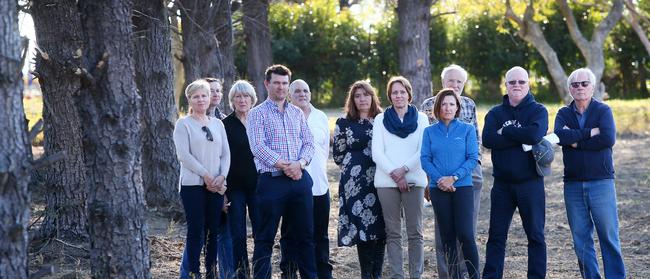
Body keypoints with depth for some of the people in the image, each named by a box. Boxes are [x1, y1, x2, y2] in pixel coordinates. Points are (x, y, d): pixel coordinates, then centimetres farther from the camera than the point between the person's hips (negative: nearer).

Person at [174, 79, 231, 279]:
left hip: (217, 185, 4)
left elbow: (226, 153, 10)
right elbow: (183, 154, -10)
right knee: (196, 230, -5)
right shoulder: (183, 124, 0)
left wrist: (222, 176, -6)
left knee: (213, 230, 4)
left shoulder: (217, 124, 13)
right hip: (193, 184, -4)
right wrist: (205, 175, -14)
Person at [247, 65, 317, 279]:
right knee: (265, 237, 0)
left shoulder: (297, 113, 15)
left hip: (300, 179, 4)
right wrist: (284, 165, -18)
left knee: (305, 235, 8)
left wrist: (300, 163, -10)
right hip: (272, 180, -4)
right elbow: (258, 146, -11)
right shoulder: (257, 114, 1)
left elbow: (309, 143, 10)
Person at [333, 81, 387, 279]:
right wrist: (354, 167, 11)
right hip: (356, 182, -2)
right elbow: (338, 154, 10)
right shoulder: (344, 123, 4)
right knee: (361, 225, -4)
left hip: (380, 180, 2)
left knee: (380, 226, 1)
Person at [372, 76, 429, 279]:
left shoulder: (421, 118, 9)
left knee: (415, 232, -2)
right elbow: (377, 152, 2)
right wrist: (394, 174, -10)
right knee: (393, 233, 1)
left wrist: (404, 169, -12)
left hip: (413, 180, 0)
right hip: (386, 181, 1)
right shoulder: (381, 119, 10)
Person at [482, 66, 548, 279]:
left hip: (530, 183, -2)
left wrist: (505, 130, -10)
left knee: (535, 235, 4)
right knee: (496, 235, 5)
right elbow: (487, 139, -11)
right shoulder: (495, 113, 8)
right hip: (502, 184, 2)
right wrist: (520, 138, -16)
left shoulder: (538, 111, 1)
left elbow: (534, 134, -20)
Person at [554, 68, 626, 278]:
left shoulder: (603, 111, 3)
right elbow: (559, 135, -10)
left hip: (601, 182, -3)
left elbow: (608, 139, -15)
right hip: (573, 184, 3)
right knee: (581, 238, 5)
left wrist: (575, 141, -10)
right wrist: (589, 132, -13)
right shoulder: (564, 114, 11)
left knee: (609, 236, -3)